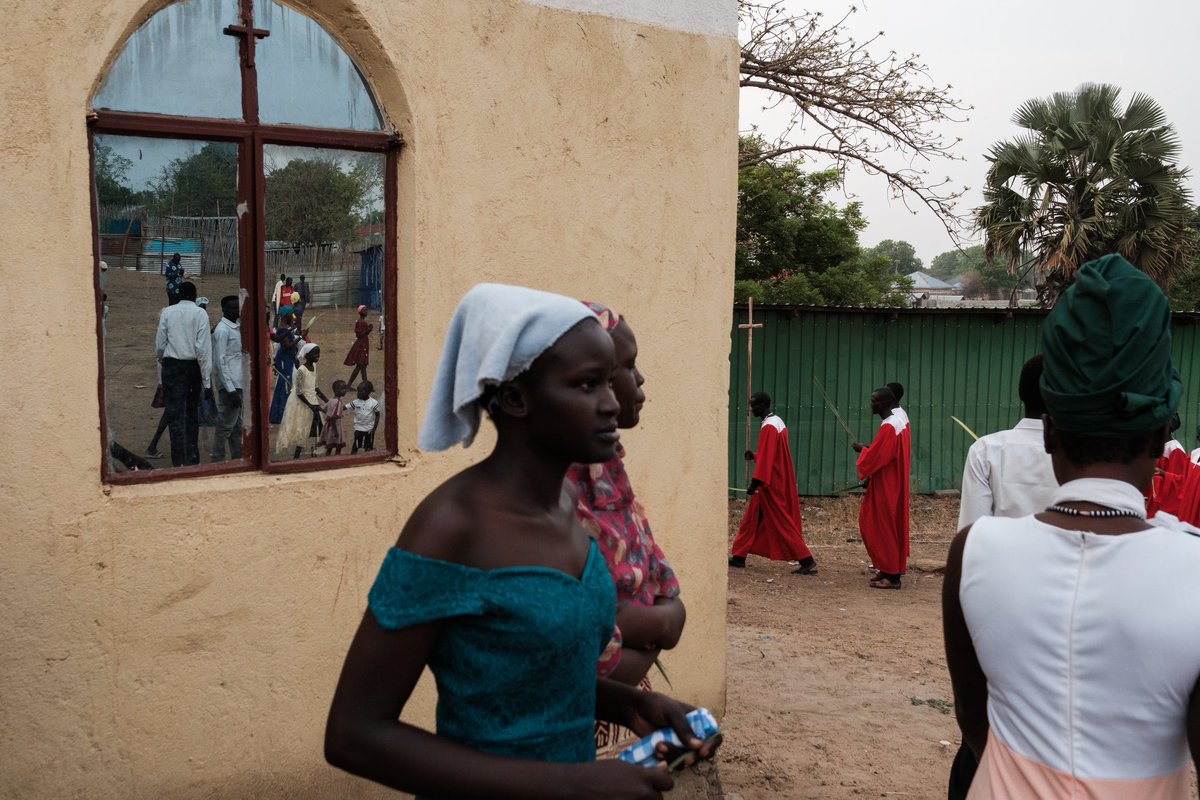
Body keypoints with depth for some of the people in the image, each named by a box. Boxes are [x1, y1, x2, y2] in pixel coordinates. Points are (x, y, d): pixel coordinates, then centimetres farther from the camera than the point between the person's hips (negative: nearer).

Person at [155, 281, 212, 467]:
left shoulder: (167, 312, 0)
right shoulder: (200, 314, -4)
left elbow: (160, 345, 3)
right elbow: (203, 348, -9)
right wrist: (207, 381, -7)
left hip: (171, 366, 0)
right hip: (193, 366, 0)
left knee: (175, 415, -1)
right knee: (192, 413, 15)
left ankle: (179, 462, -9)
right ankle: (192, 459, 20)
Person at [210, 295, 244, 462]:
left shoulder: (238, 327, 14)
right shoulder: (222, 330, -13)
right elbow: (220, 362, -17)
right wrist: (231, 389, -21)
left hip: (239, 384, 9)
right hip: (230, 386, -9)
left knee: (237, 426, 14)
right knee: (225, 426, -3)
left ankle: (238, 459, 20)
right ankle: (218, 460, 3)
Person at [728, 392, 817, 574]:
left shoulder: (768, 427, -19)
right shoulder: (777, 421, 13)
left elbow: (766, 458, -23)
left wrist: (755, 482, -23)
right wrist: (755, 456, 13)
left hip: (770, 484, -10)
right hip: (777, 482, 10)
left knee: (781, 523, -6)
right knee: (752, 519, 14)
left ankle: (807, 561, -5)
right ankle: (739, 556, 20)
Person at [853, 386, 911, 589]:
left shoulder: (888, 428, -22)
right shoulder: (901, 422, 8)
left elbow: (874, 458, -21)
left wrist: (862, 449, -2)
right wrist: (868, 449, 10)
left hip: (885, 488, -10)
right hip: (894, 484, 10)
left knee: (885, 528, -1)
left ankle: (892, 576, 5)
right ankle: (888, 569, 21)